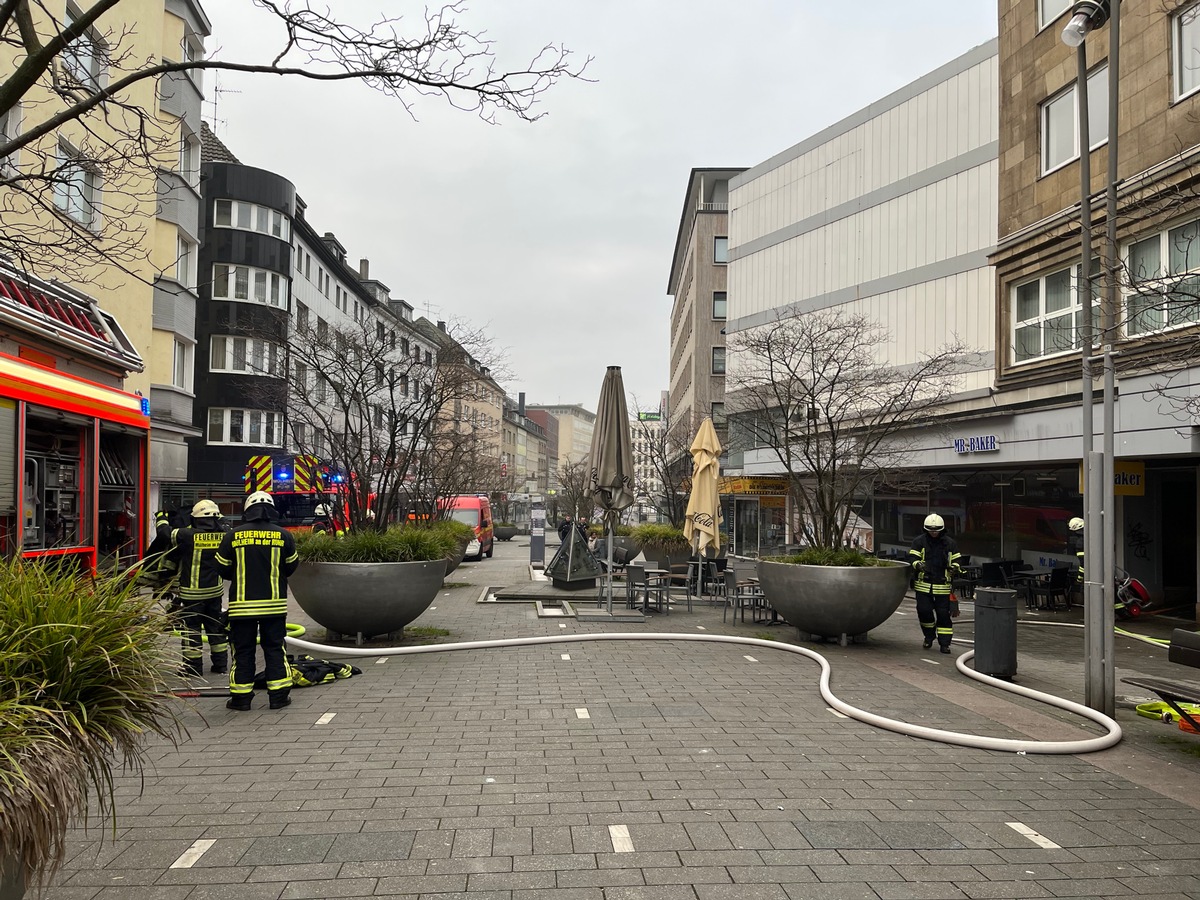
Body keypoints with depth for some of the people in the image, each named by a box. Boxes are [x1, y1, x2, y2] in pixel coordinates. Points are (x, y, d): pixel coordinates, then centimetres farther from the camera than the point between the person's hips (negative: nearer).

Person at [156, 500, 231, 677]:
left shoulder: (188, 535, -17)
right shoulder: (223, 534, -6)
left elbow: (165, 532, -4)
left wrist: (161, 517, 18)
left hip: (192, 592, -5)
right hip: (215, 590, 5)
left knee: (191, 628, 7)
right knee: (216, 627, 15)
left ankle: (193, 666, 13)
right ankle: (220, 664, 22)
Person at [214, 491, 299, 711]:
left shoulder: (233, 536, -4)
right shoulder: (283, 535, -3)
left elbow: (223, 569, 5)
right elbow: (291, 566, 8)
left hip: (242, 604, -1)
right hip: (275, 603, 1)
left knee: (243, 650, 9)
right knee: (274, 648, 9)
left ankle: (241, 696, 13)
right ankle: (279, 695, 11)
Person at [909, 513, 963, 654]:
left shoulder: (950, 543, 6)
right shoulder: (919, 541, 1)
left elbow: (955, 561, 12)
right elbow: (912, 558, -4)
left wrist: (955, 568, -11)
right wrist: (918, 564, -26)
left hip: (942, 585, 1)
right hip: (923, 584, 0)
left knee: (944, 614, 1)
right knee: (924, 610, -3)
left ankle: (944, 643, 9)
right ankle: (929, 636, 22)